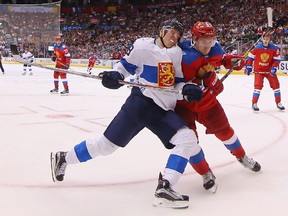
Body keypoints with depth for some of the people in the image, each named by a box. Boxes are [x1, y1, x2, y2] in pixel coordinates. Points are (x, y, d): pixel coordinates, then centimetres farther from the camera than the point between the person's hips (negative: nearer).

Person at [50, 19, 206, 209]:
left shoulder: (177, 53, 12)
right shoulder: (143, 46, -4)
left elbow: (177, 84, 14)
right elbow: (126, 66, 4)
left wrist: (188, 89, -7)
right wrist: (115, 76, -16)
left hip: (164, 110, 6)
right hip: (141, 102, -5)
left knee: (188, 138, -15)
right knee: (108, 143, -4)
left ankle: (164, 188, -19)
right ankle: (63, 158, 18)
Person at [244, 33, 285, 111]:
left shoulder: (274, 48, -9)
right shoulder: (257, 47, -10)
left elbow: (277, 59, -5)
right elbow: (251, 57, 0)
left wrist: (274, 68, -18)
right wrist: (248, 66, -2)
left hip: (269, 69, 2)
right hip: (258, 70, -2)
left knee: (276, 84, 2)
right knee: (258, 85, -13)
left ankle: (278, 103, 16)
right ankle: (254, 104, -3)